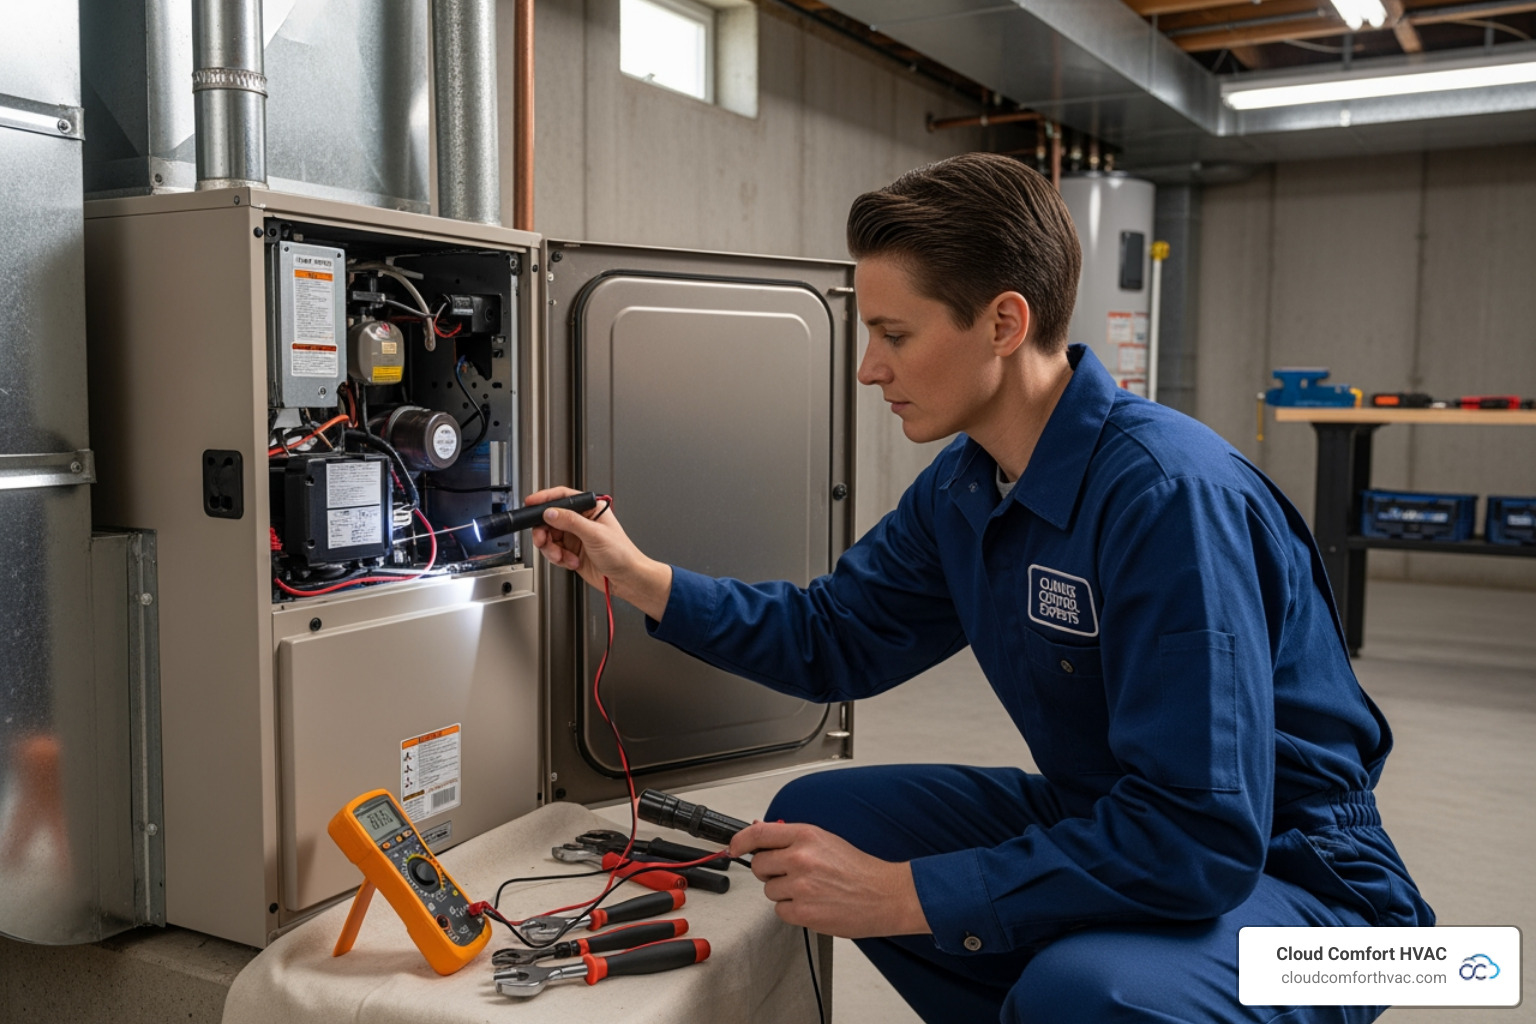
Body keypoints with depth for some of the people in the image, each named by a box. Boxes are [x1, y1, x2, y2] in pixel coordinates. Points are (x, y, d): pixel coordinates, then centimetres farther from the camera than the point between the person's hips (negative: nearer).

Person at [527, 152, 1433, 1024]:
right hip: (1106, 828, 8)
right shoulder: (962, 488, -2)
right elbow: (832, 638, 10)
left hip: (1278, 873, -7)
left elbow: (1201, 838, -31)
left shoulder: (1170, 496, -28)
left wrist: (903, 895, -29)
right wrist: (639, 577, 0)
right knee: (815, 816, 2)